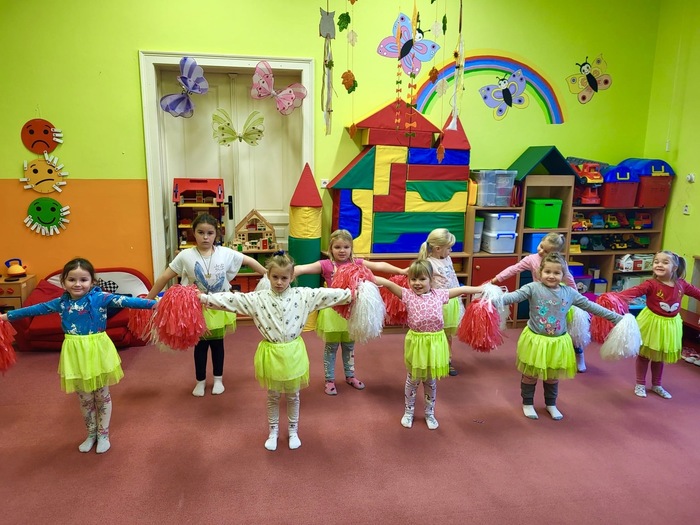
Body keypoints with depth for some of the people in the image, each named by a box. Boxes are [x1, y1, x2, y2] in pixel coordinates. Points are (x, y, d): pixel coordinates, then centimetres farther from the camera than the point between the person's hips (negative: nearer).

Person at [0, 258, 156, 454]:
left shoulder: (100, 298, -14)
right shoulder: (61, 302, -1)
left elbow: (124, 301, -25)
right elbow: (36, 309, 12)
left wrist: (153, 303, -37)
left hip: (98, 352, -3)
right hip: (76, 354, 4)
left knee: (102, 395, 13)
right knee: (85, 398, 17)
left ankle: (103, 434, 31)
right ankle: (91, 434, 37)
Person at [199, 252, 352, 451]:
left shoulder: (303, 295, -9)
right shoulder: (258, 298, -10)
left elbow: (327, 294, -10)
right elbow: (232, 299, -15)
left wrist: (352, 293, -13)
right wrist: (203, 298, -22)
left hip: (293, 353, 0)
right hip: (271, 354, 0)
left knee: (293, 395, 17)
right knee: (273, 396, 17)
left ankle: (293, 431, 37)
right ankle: (273, 431, 37)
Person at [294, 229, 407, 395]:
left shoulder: (357, 263, -3)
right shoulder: (326, 265, -11)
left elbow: (379, 265, -7)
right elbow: (303, 268, -22)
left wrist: (401, 271, -14)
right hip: (333, 311, -3)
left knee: (349, 345, 19)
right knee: (331, 347, 10)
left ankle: (350, 376, 37)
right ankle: (330, 380, 25)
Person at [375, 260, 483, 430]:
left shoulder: (439, 294, -1)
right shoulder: (407, 295, -8)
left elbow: (461, 289, 7)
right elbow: (388, 283, -20)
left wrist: (483, 289, 10)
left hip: (435, 343, 2)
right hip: (416, 342, -2)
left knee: (431, 380, 18)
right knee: (413, 380, 15)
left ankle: (429, 413, 37)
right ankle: (408, 412, 35)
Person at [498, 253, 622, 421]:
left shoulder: (569, 292, -3)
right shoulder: (533, 288, -15)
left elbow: (590, 306, 5)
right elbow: (515, 295, -30)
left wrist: (617, 318, 8)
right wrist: (498, 299, -51)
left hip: (558, 342, 3)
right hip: (535, 340, -3)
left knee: (553, 376, 19)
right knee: (530, 375, 12)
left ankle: (551, 404, 41)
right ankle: (527, 403, 32)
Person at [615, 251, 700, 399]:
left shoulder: (681, 284, -5)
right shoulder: (651, 284, -21)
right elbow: (635, 291, -37)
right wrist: (617, 296, -55)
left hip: (670, 325, 4)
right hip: (652, 322, -4)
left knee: (660, 357, 20)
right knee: (644, 355, 10)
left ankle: (656, 385, 37)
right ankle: (640, 384, 25)